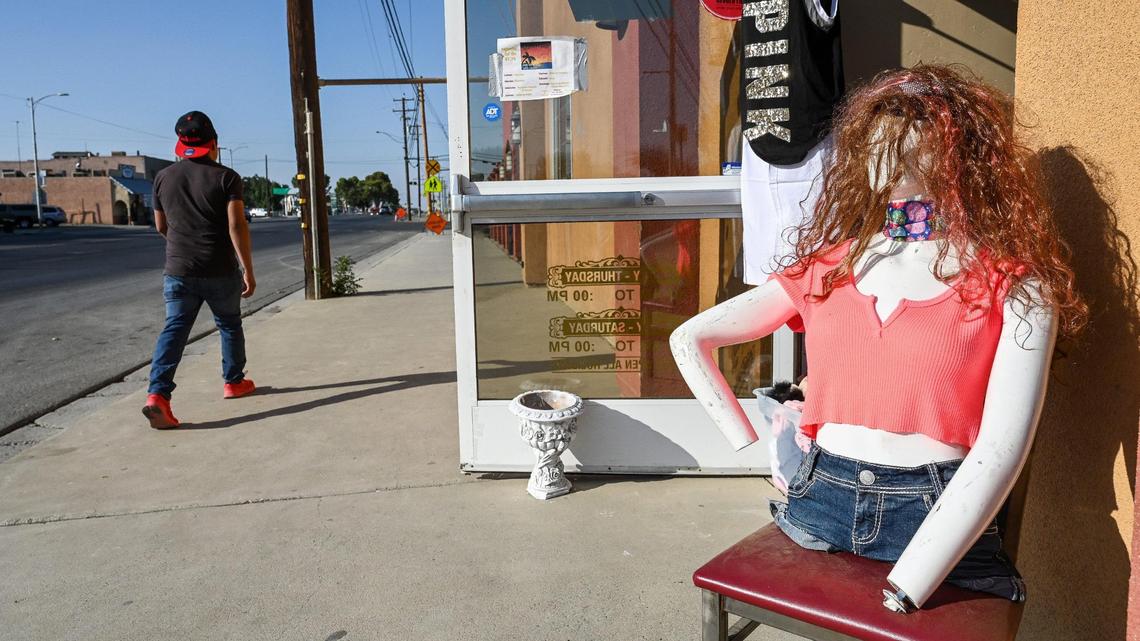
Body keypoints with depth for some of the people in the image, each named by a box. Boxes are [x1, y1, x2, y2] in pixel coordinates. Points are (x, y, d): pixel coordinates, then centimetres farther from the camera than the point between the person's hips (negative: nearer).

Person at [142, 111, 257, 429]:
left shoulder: (163, 177, 6)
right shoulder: (226, 177, -7)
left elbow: (161, 226, 15)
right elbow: (237, 226, -15)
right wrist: (248, 269, -12)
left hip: (178, 271, 2)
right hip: (220, 271, -2)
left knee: (174, 329, 1)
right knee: (230, 325, 17)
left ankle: (157, 395, -13)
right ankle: (234, 382, 30)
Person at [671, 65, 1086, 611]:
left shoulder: (1013, 286, -3)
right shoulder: (828, 266, 6)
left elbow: (1003, 446, -14)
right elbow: (688, 340, 8)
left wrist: (901, 592, -21)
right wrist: (752, 451, 2)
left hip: (939, 522, -2)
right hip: (818, 502, 2)